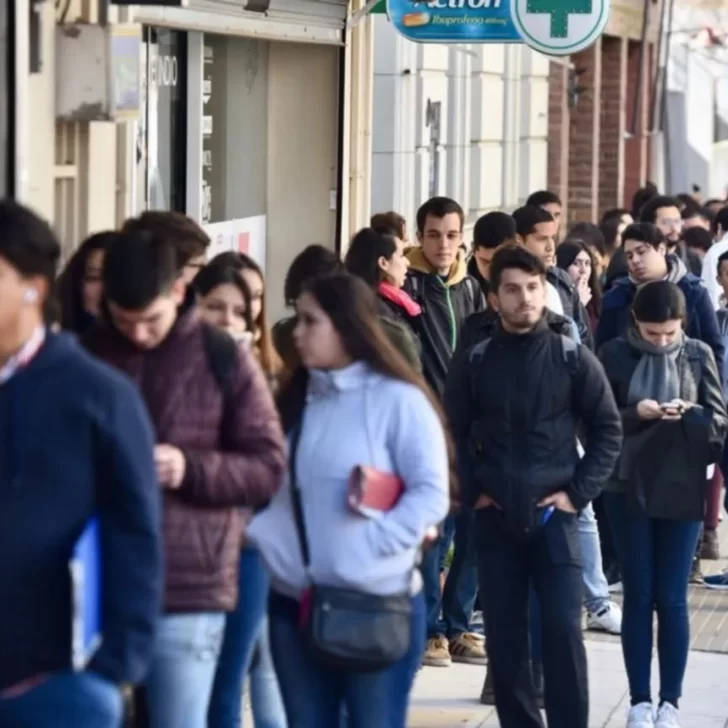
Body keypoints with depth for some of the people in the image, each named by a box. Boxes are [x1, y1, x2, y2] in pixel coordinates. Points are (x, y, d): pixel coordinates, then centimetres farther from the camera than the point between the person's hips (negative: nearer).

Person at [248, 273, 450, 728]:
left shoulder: (397, 400, -8)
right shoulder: (294, 399, 13)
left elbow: (431, 493, -12)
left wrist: (371, 545, -19)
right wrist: (262, 536, -7)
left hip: (379, 605, -6)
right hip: (295, 602, 6)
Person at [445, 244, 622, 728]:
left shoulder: (573, 358, 0)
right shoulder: (473, 362, 3)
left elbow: (608, 430, 3)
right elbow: (453, 433, 10)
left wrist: (579, 493, -4)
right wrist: (471, 491, 0)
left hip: (554, 515, -2)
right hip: (495, 519, 2)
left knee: (563, 631, -8)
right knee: (504, 634, 5)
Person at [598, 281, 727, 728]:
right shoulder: (616, 355, -3)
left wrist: (690, 414, -20)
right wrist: (634, 414, -20)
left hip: (683, 491, 0)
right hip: (629, 490, 0)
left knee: (672, 598, 2)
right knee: (638, 596, 5)